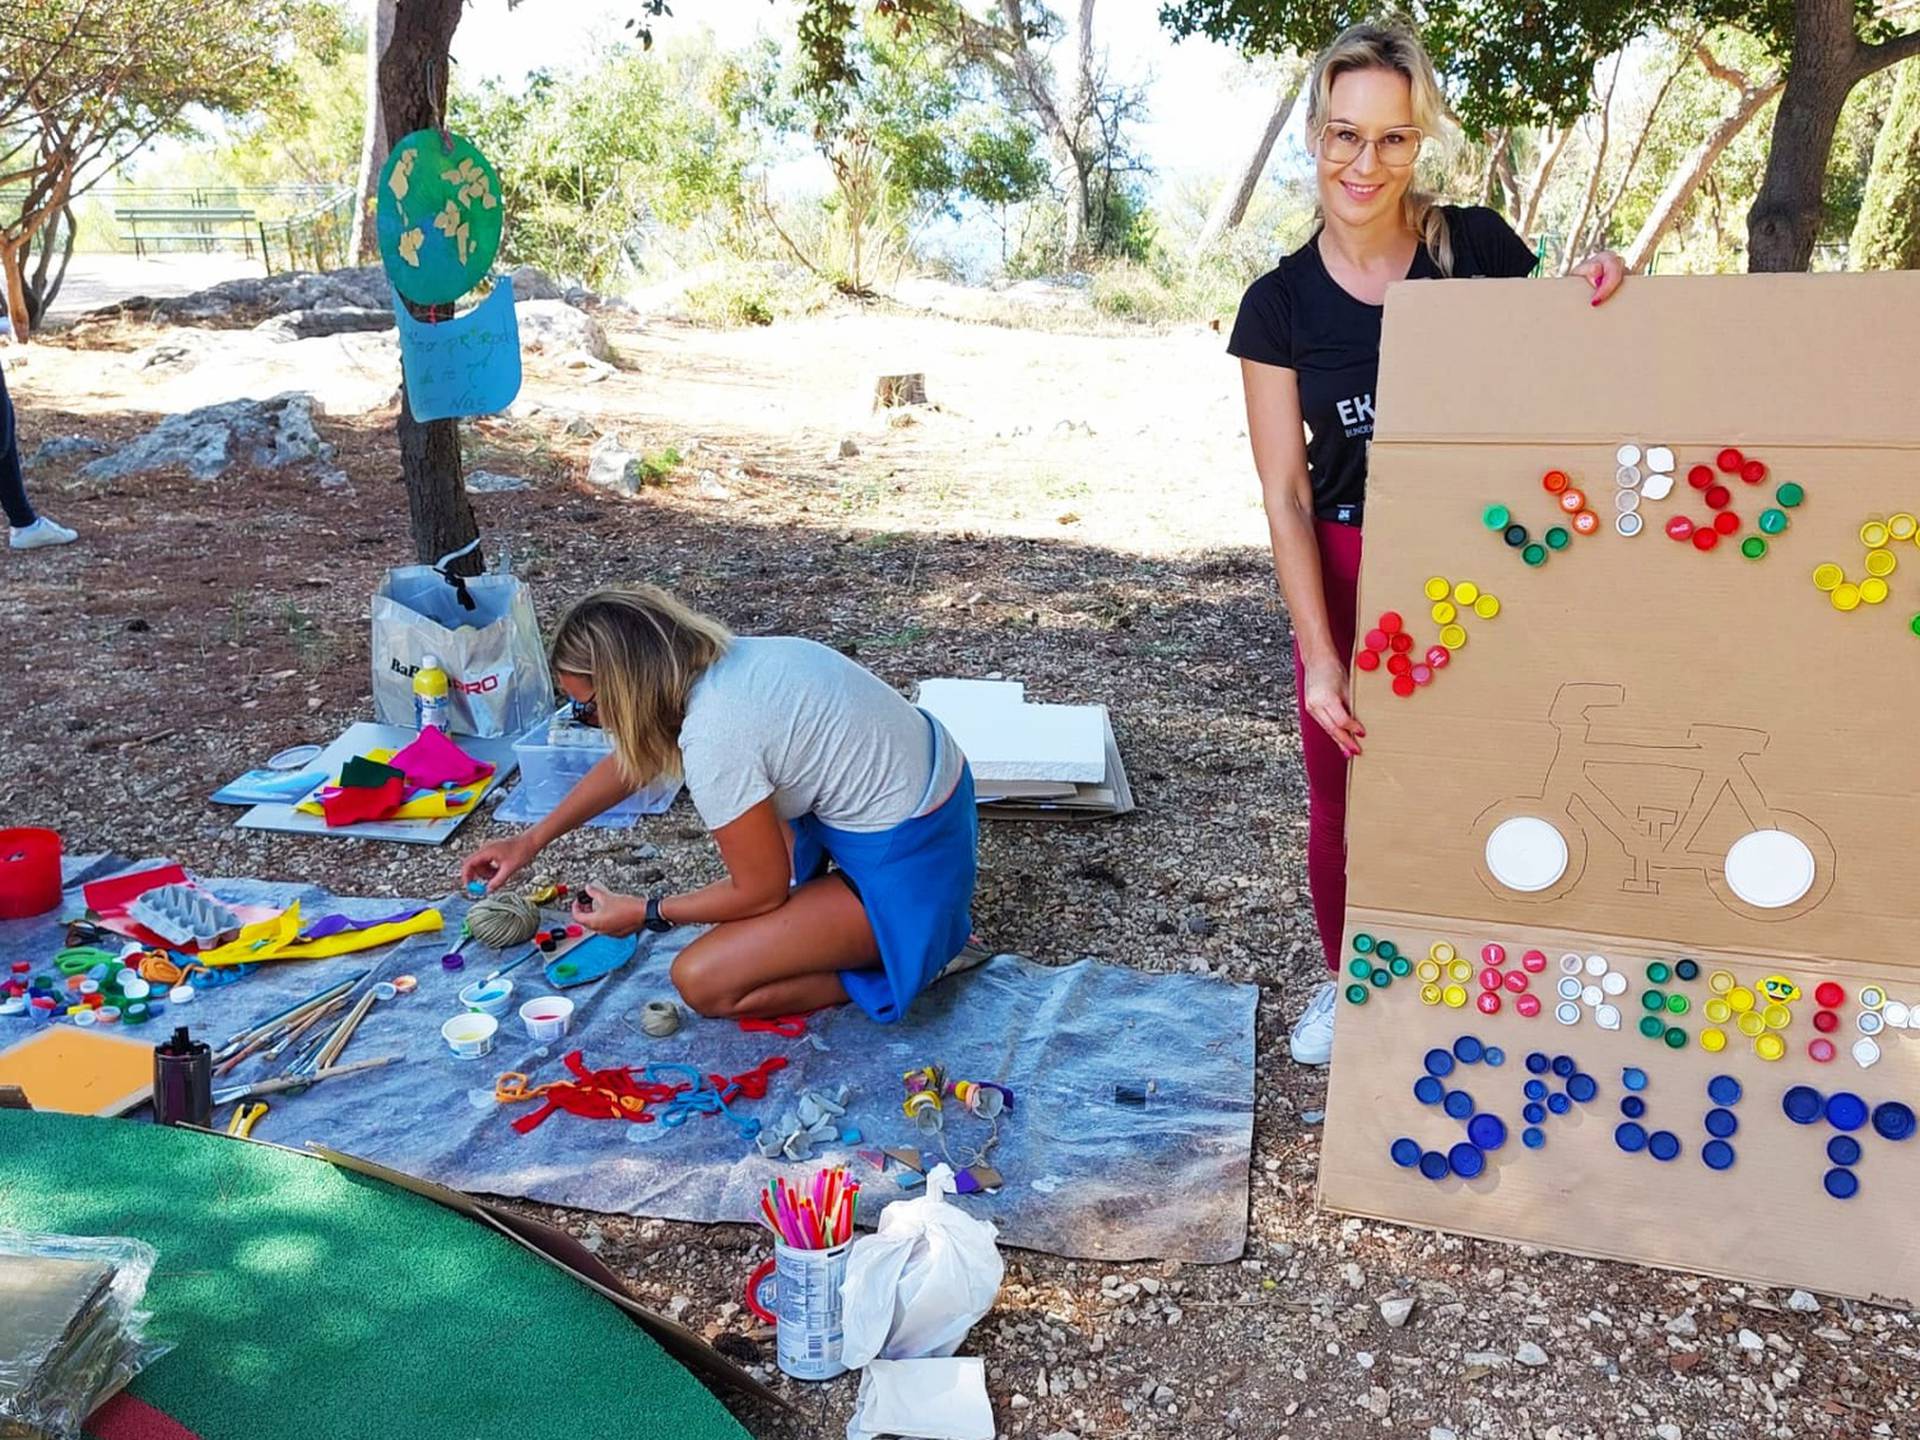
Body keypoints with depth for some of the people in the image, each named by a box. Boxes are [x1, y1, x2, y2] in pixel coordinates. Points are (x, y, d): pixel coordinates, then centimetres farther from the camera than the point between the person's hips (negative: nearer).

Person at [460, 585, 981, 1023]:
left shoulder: (713, 734, -26)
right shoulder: (715, 661, 0)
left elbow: (762, 890, -13)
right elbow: (629, 761, 19)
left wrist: (645, 913, 1)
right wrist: (532, 841, 25)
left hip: (910, 862, -9)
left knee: (703, 983, -8)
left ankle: (911, 957, 0)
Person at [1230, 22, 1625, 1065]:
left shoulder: (1476, 247, -5)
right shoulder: (1281, 304, -5)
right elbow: (1285, 493, -7)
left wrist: (1589, 297, -14)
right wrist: (1321, 657, -14)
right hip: (1347, 575, 1)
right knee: (1343, 803, 11)